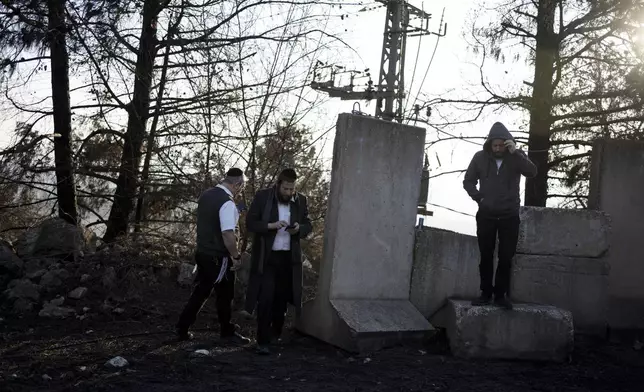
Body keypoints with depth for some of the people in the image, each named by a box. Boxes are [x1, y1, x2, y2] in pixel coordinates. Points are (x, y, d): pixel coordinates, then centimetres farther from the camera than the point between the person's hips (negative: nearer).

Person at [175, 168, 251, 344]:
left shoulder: (206, 195, 5)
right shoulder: (227, 203, -23)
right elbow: (228, 235, -27)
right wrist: (236, 256, -14)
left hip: (202, 252, 8)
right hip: (218, 258, -8)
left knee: (200, 292, 18)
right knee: (225, 296, 10)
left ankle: (182, 330, 22)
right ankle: (227, 332, 26)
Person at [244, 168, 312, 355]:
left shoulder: (300, 200, 4)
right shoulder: (262, 197, -6)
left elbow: (308, 225, 11)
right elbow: (250, 222, -6)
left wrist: (299, 228, -12)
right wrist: (271, 225, -21)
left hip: (289, 257, 4)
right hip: (266, 257, -3)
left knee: (282, 298, 11)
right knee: (266, 298, -7)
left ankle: (276, 335, 28)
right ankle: (263, 341, -1)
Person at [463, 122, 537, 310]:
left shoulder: (517, 157, -2)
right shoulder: (480, 157, -1)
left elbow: (532, 172, -20)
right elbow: (468, 181, 7)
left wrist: (515, 152, -28)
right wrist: (479, 198, -6)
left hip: (510, 216, 0)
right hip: (486, 215, 1)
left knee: (506, 257, 1)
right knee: (486, 256, 5)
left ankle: (501, 294, 9)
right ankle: (486, 293, 12)